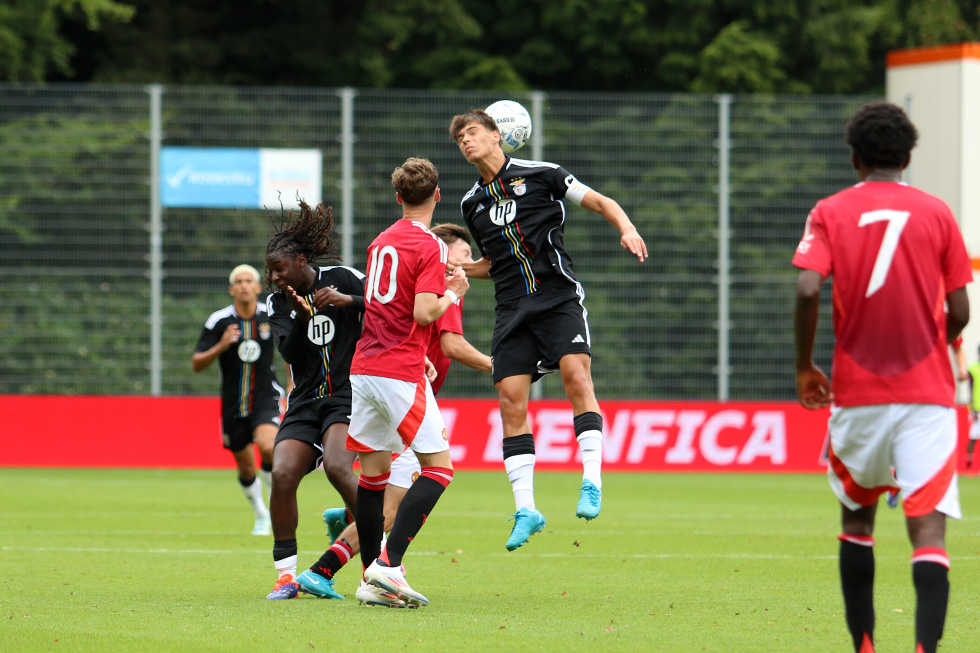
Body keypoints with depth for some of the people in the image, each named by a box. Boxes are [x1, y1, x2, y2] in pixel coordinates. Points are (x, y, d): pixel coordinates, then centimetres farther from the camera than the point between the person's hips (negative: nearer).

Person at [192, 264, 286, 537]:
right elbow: (196, 364, -8)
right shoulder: (218, 321, -7)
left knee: (267, 446, -29)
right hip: (233, 403, 1)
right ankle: (261, 515, 37)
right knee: (246, 469, 10)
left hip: (265, 397, -1)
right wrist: (221, 346, -25)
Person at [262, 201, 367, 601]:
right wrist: (301, 318, -24)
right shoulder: (277, 303, 7)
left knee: (337, 466, -28)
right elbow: (290, 353, -7)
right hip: (305, 403, 4)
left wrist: (349, 301, -21)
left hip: (348, 397, -4)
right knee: (282, 474, -16)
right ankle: (286, 577, -8)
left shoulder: (340, 279, -2)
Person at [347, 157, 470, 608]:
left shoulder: (381, 241, 15)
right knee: (439, 467, -4)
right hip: (401, 373, -8)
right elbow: (424, 313, -18)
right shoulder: (429, 246, -9)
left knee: (373, 473, 11)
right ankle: (388, 563, -17)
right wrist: (453, 293, 1)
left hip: (364, 368, 8)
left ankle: (372, 578, 10)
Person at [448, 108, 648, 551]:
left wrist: (626, 228, -12)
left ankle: (592, 482, -21)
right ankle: (525, 510, -1)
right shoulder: (472, 204, 17)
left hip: (558, 297, -4)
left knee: (576, 372, -25)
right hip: (512, 310, 4)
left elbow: (599, 202, 5)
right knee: (511, 399, -6)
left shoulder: (540, 174, 2)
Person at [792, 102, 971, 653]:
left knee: (857, 519, 21)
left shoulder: (831, 213, 2)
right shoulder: (936, 213, 4)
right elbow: (959, 312, 3)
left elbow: (808, 291, -12)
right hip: (927, 395, -1)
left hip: (858, 394, 1)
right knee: (929, 528, -10)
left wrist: (804, 367, 2)